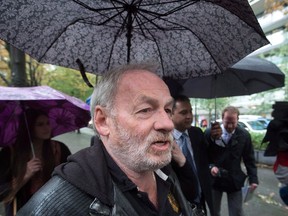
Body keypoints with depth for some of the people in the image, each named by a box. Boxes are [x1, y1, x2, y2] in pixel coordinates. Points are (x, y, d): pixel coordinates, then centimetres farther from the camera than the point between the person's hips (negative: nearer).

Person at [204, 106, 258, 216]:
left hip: (234, 180, 1)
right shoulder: (210, 132, -13)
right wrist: (211, 166, -22)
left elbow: (249, 159, 2)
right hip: (214, 179, 0)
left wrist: (253, 178, -1)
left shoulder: (244, 135, -6)